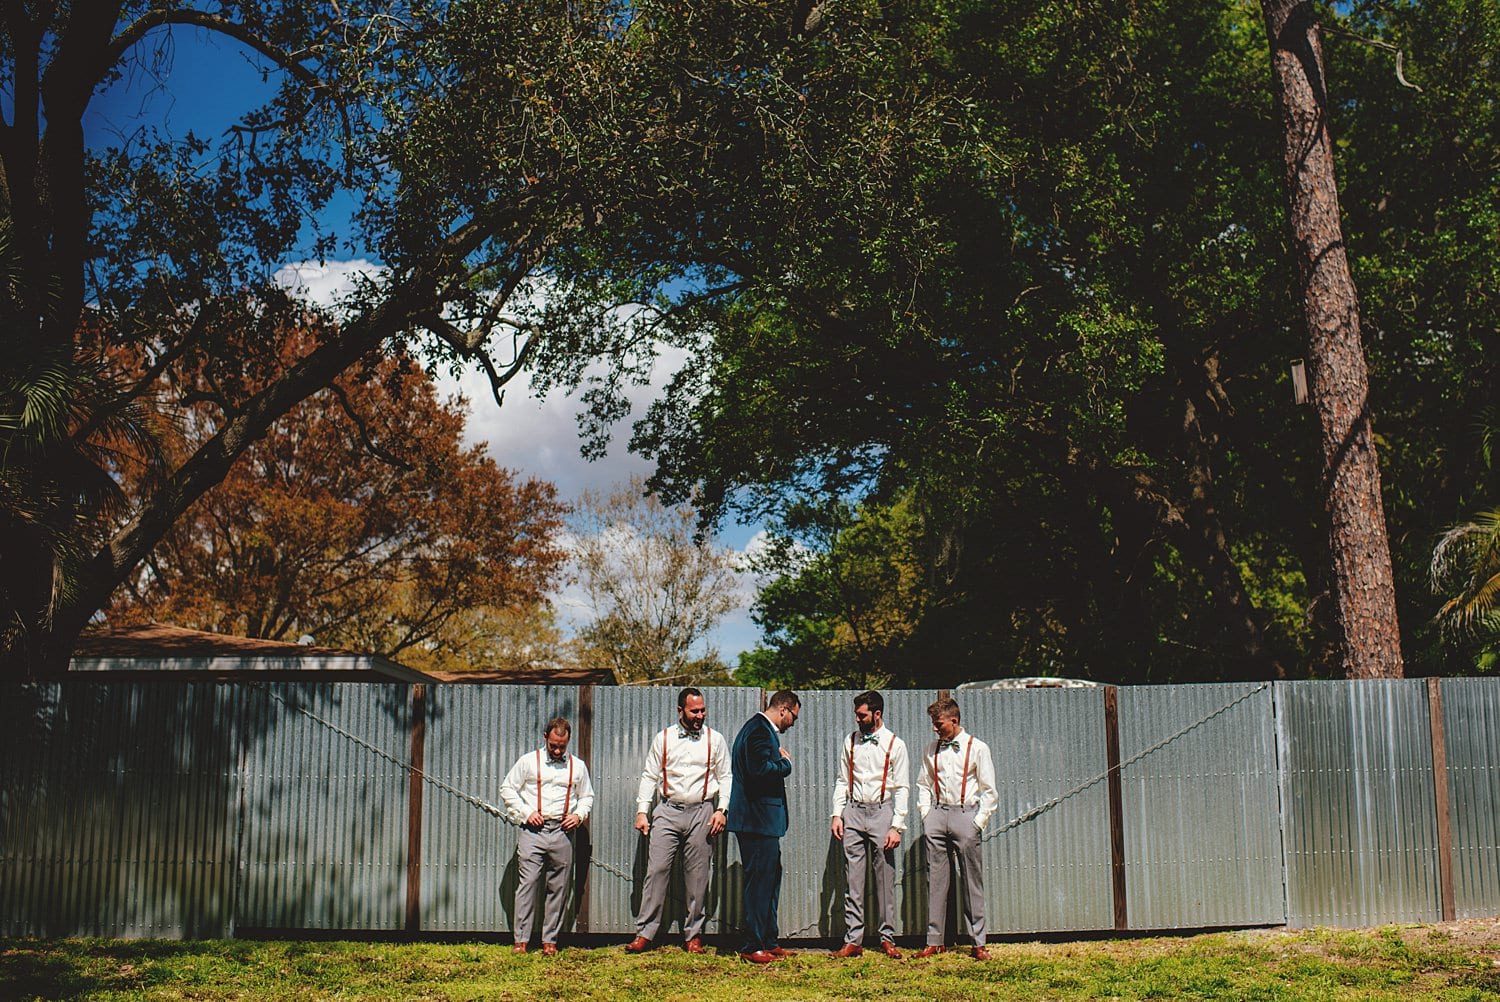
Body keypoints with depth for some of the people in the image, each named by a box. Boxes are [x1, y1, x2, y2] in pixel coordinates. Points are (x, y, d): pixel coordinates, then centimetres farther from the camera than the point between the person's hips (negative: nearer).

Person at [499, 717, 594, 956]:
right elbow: (507, 788, 8)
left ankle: (550, 941, 10)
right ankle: (521, 940, -5)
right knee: (527, 883, -9)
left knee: (558, 888, 2)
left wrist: (579, 815, 3)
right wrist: (526, 813, -3)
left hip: (563, 833, 2)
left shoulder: (577, 766, 14)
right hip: (532, 831, -2)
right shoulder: (528, 761, 7)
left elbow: (587, 797, 22)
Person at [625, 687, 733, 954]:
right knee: (656, 870, -6)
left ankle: (693, 935, 12)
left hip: (701, 812, 0)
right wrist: (641, 811, 0)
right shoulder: (663, 738, 6)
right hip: (667, 811, 0)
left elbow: (725, 777, 9)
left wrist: (721, 809, -3)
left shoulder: (715, 739, 6)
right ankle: (644, 934, -3)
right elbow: (649, 776, 8)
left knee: (697, 875, 3)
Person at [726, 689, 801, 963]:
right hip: (758, 819, -11)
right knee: (760, 881, -6)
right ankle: (753, 947, 0)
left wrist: (780, 761, 7)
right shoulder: (760, 730, -15)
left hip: (760, 820, 11)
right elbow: (760, 768, -27)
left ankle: (768, 942, 23)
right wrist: (786, 763, -11)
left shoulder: (761, 728, 19)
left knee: (771, 877, 15)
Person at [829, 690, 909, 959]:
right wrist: (837, 814, 3)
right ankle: (853, 940, 4)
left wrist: (896, 827, -8)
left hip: (881, 811, -3)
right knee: (853, 878, 1)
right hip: (853, 811, 3)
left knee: (885, 878, 1)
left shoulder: (895, 745, 0)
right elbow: (842, 781, 14)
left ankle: (887, 938, 11)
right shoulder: (850, 742, 10)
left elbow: (902, 788, -1)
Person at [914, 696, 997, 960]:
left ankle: (978, 943, 4)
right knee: (935, 879, 1)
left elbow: (989, 791, 2)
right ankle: (935, 940, 6)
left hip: (966, 813, -3)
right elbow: (923, 784, 18)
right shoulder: (931, 750, 12)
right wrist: (926, 815, 6)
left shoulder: (977, 748, 1)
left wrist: (978, 822, -5)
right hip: (937, 813, 3)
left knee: (972, 881, -1)